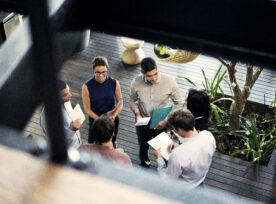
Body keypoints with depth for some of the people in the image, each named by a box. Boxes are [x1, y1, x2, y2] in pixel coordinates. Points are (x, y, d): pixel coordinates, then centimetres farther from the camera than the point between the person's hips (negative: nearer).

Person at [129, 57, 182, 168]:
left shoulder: (169, 81, -24)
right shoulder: (136, 82, -19)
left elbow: (179, 104, -13)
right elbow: (132, 100, 1)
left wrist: (166, 121, -22)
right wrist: (137, 114, -17)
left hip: (162, 123, -2)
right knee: (143, 148, 25)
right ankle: (144, 165, 57)